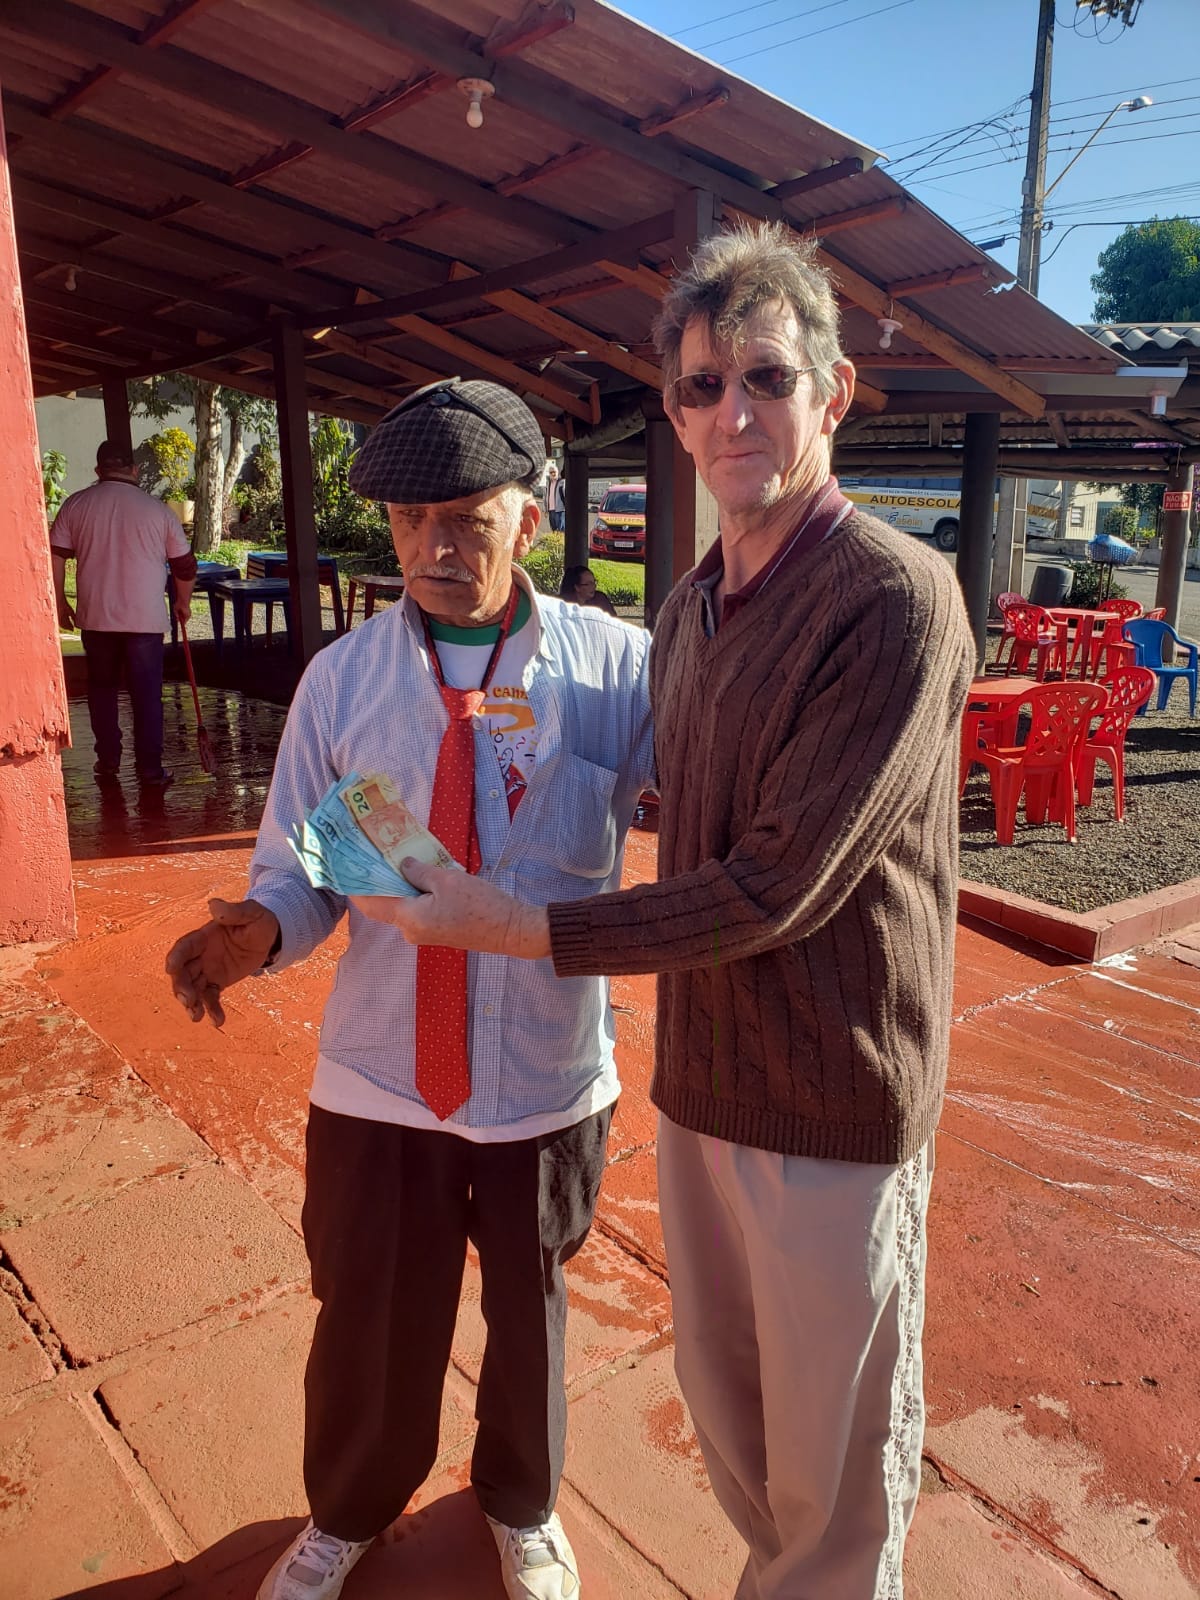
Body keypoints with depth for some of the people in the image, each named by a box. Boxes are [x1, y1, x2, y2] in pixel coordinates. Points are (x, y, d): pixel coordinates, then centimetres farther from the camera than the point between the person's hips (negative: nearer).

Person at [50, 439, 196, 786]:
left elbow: (55, 557, 3)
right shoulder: (157, 510, -1)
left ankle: (108, 764, 20)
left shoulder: (75, 505, 2)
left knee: (102, 689, 15)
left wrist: (60, 603, 14)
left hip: (95, 617, 2)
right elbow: (185, 565, 5)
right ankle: (150, 769, 5)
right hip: (145, 618, -2)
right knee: (147, 694, 4)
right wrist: (183, 602, 21)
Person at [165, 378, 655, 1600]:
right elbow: (302, 867, -2)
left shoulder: (617, 668, -11)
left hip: (548, 1078, 0)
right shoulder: (342, 677, -5)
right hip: (378, 1079, 1)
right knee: (368, 1325, 19)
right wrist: (256, 929, -23)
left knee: (529, 1314, 23)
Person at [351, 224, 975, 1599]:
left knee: (836, 1460, 15)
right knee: (722, 1402, 25)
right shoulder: (689, 607, 5)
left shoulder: (893, 600, -20)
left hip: (831, 1107, -7)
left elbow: (776, 887, -22)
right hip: (699, 1078, 7)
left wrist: (517, 929, -19)